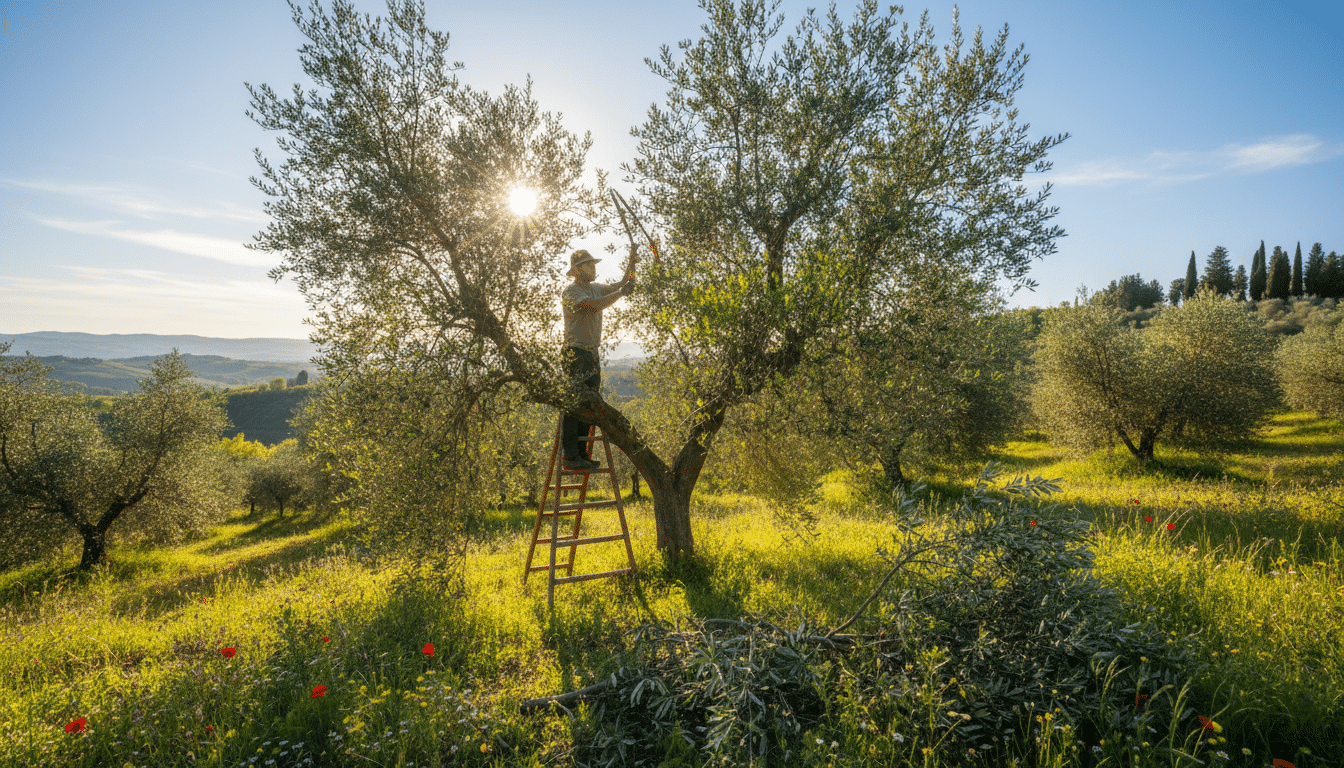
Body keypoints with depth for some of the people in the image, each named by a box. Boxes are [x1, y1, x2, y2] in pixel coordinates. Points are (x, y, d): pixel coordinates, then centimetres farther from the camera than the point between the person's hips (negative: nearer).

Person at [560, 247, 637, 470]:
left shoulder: (596, 288, 17)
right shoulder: (570, 291, -10)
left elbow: (621, 285, 25)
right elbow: (595, 306, -25)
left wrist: (632, 264, 11)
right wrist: (620, 293, -16)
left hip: (592, 352, 9)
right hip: (575, 353, -9)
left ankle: (581, 454, 17)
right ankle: (570, 456, -7)